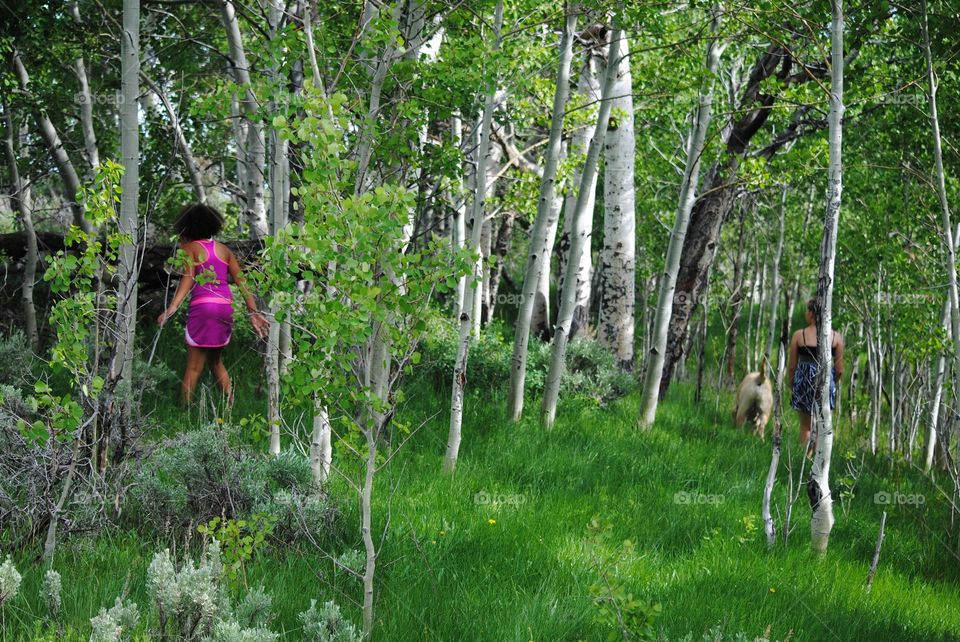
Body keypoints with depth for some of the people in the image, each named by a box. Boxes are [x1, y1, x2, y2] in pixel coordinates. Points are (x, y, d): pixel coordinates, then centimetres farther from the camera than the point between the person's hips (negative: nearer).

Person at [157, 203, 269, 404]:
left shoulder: (189, 247, 3)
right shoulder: (223, 249, 18)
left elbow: (188, 277, -14)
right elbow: (241, 282, 12)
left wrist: (172, 307, -23)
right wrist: (254, 313, 10)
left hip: (202, 306, -5)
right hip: (226, 305, 5)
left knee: (194, 368, 0)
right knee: (216, 362, 21)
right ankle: (231, 404, 11)